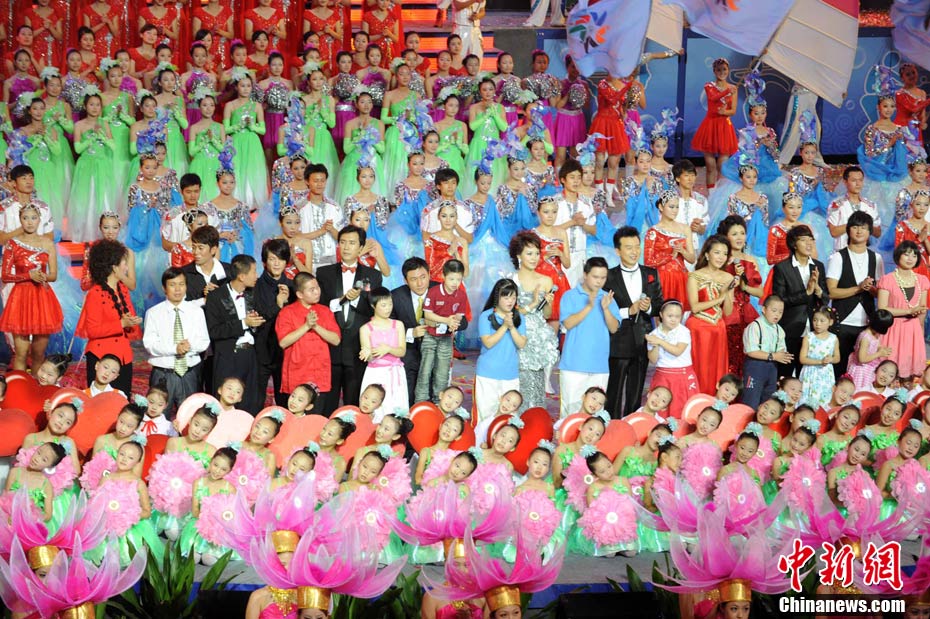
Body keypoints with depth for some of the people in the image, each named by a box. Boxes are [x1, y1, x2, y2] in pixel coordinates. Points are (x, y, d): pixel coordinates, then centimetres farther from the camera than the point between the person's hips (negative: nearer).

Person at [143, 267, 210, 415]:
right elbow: (149, 344, -9)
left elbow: (204, 342, 1)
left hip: (190, 373, 2)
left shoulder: (196, 311, 6)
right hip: (163, 374, -2)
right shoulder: (154, 313, 0)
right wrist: (175, 348, -22)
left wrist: (190, 345, -21)